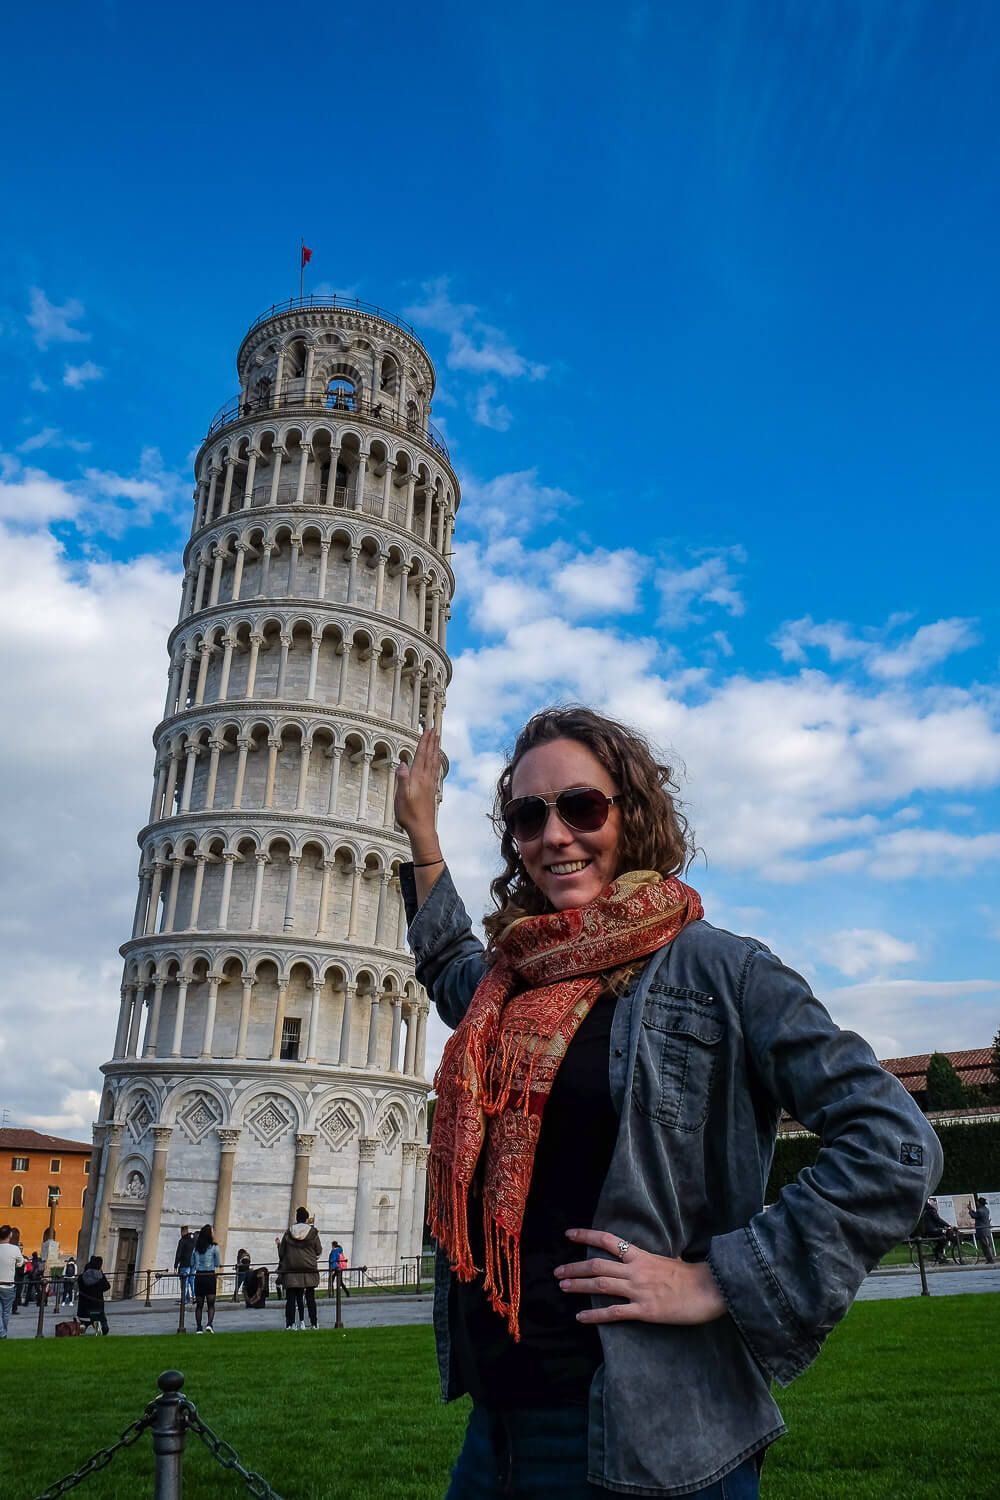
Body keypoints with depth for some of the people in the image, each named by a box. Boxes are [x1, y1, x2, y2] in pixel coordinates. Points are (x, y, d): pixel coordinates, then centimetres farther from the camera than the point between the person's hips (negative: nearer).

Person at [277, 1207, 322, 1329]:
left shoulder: (288, 1232, 1)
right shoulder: (313, 1232, -3)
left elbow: (281, 1251, 5)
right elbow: (319, 1250, 2)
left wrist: (281, 1263, 22)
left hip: (291, 1270, 0)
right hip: (309, 1269, 0)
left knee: (291, 1298, 3)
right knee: (310, 1297, 7)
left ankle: (290, 1323, -2)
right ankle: (314, 1323, 8)